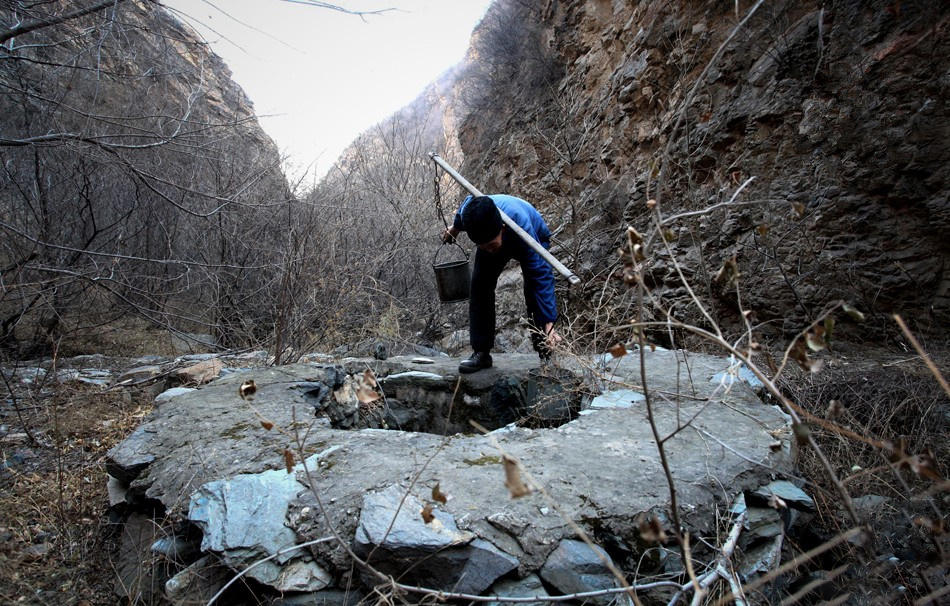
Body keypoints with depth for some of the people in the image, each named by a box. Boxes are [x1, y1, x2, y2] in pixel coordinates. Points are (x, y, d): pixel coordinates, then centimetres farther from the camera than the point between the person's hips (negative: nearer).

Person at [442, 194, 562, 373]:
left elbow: (542, 276, -45)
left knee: (534, 291, -22)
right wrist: (455, 228, 14)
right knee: (479, 285, -13)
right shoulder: (468, 210, -37)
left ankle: (545, 356, -12)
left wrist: (549, 324, -49)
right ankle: (481, 353, -7)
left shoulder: (522, 228, -47)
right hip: (492, 237, 4)